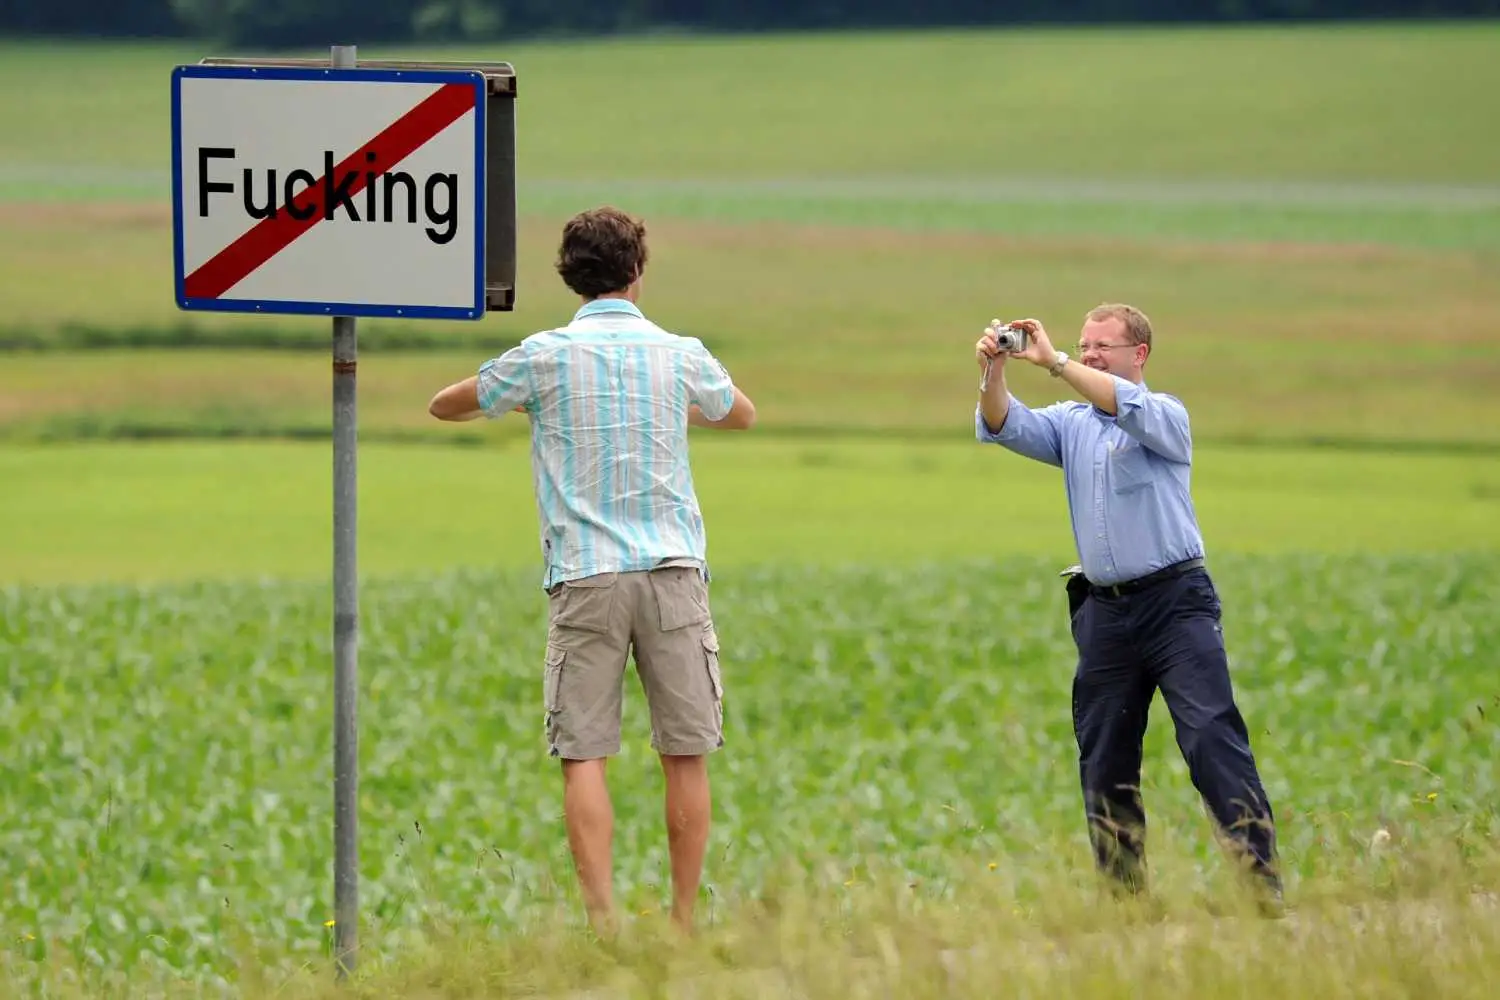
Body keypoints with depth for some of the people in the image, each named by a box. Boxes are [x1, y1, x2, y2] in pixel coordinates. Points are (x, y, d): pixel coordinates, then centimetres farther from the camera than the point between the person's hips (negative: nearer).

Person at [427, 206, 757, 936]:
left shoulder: (545, 357, 0)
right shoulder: (680, 356, 5)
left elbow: (444, 407, 15)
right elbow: (741, 415, 27)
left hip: (584, 577, -1)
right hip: (672, 572, 1)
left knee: (583, 754, -3)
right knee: (686, 755, 6)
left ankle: (602, 922, -13)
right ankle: (683, 923, 7)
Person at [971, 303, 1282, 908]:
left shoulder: (1166, 416, 0)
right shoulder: (1071, 424, 14)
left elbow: (1130, 408, -22)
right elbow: (1005, 427, 0)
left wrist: (1054, 363, -25)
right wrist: (993, 374, -19)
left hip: (1176, 602, -5)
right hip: (1105, 609, 6)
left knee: (1211, 734, -16)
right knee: (1103, 760, 5)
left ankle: (1261, 878, -19)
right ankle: (1123, 892, 12)